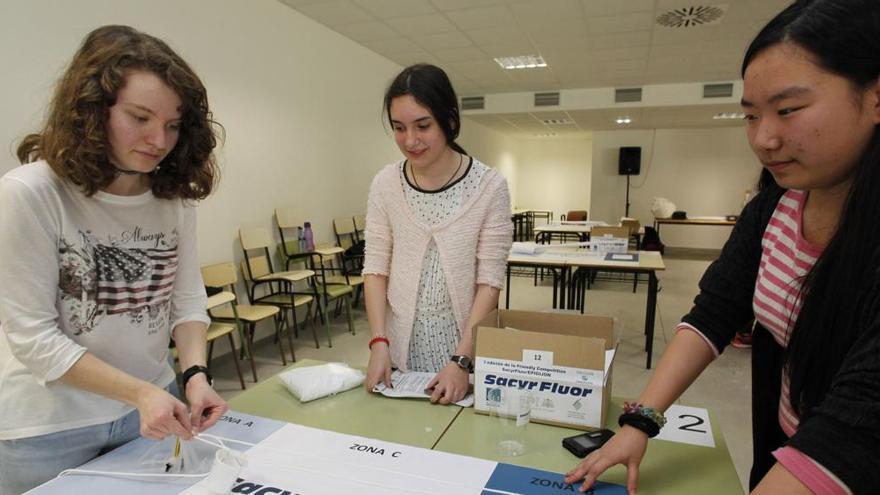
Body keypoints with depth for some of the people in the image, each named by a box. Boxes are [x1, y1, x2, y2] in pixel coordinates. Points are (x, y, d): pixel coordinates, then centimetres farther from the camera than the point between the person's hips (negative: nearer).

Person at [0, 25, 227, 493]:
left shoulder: (174, 195, -6)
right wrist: (139, 392, -24)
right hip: (49, 427, -4)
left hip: (153, 408, 4)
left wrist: (196, 373, -17)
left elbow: (188, 298, -3)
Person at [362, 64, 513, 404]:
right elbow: (376, 268, -2)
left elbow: (490, 281, -12)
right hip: (402, 345, 2)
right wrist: (379, 343, -11)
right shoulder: (385, 184, -5)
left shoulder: (489, 187, -12)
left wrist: (462, 360, -19)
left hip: (465, 343, -2)